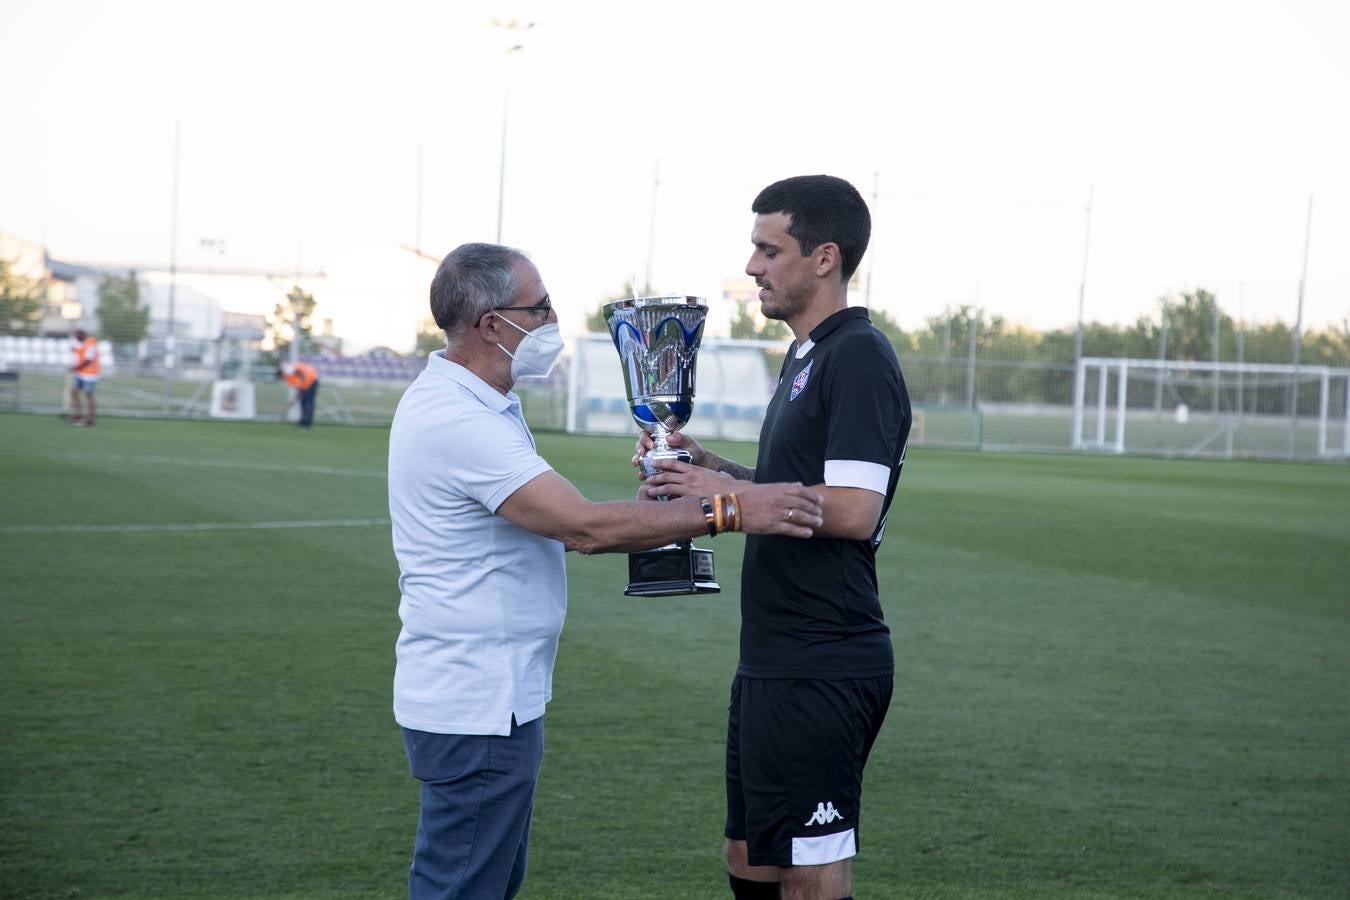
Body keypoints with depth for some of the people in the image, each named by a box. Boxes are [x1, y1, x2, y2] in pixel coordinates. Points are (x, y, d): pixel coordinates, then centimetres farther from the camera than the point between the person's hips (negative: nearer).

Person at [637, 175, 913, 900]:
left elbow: (852, 511, -24)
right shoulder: (806, 356, 17)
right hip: (774, 663, 10)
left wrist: (723, 491, -15)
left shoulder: (858, 358, -15)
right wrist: (706, 465, 10)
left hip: (820, 673, -10)